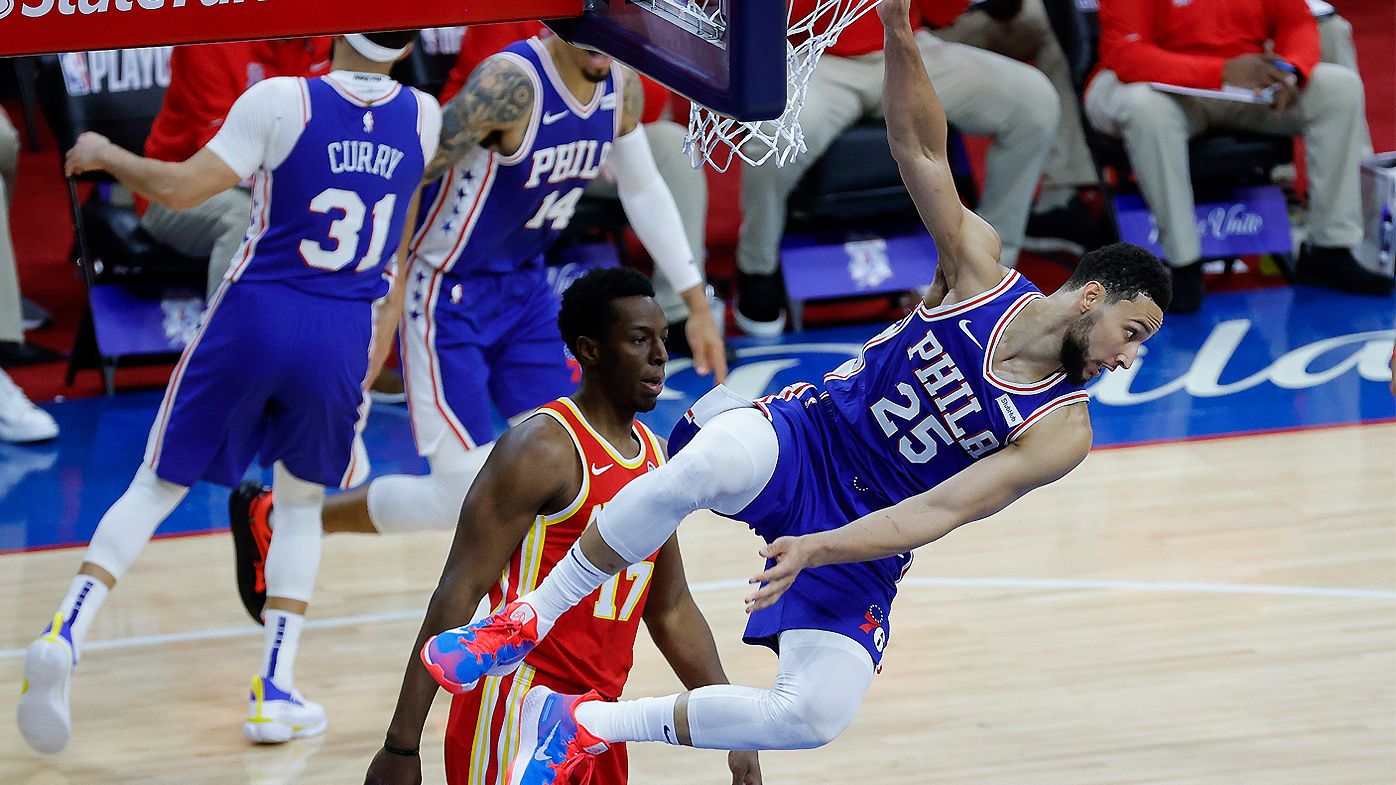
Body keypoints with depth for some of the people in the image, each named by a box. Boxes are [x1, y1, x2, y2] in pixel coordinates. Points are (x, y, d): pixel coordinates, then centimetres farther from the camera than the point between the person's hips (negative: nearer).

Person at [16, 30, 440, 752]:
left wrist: (105, 155, 4)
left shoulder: (280, 102, -10)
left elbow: (178, 188, -12)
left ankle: (64, 638, -9)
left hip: (255, 316, -2)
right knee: (301, 502, 21)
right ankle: (275, 694, 13)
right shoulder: (422, 118, 2)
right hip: (344, 337, 2)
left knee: (157, 487, 9)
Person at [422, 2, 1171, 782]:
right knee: (702, 467, -39)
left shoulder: (1062, 432, -9)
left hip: (864, 536, 1)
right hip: (805, 437, -1)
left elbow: (939, 511, -17)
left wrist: (817, 549, -28)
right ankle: (528, 623, -23)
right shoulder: (979, 266, -4)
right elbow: (921, 148, -7)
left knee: (818, 715, -21)